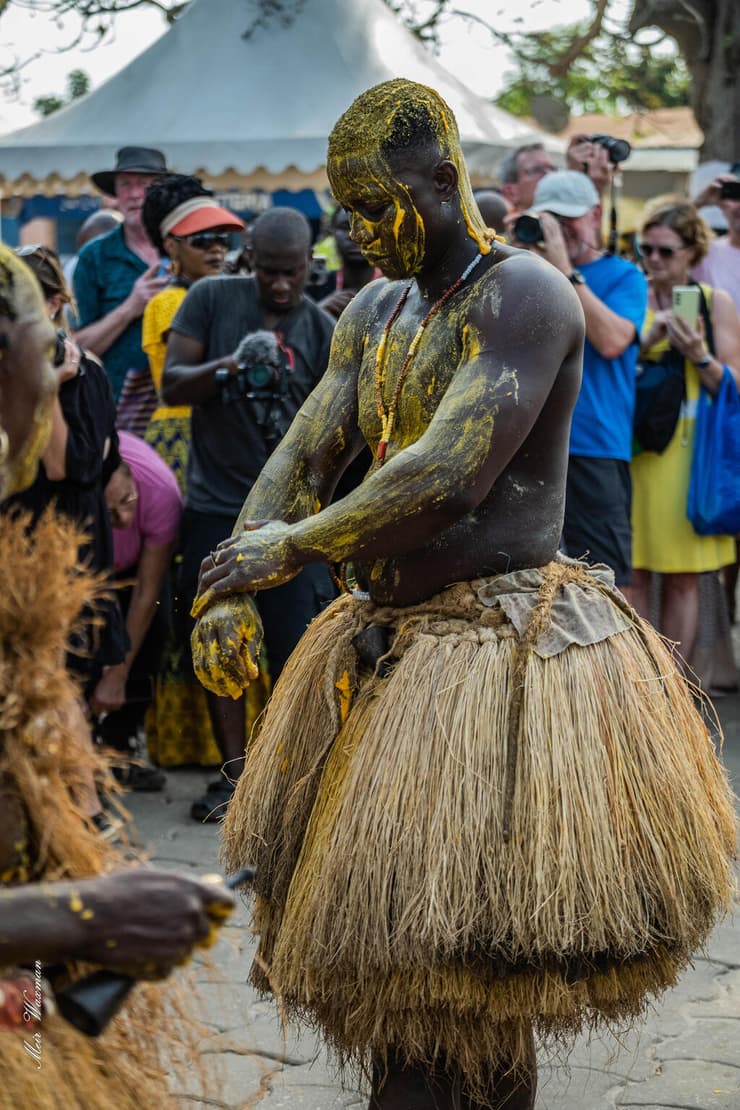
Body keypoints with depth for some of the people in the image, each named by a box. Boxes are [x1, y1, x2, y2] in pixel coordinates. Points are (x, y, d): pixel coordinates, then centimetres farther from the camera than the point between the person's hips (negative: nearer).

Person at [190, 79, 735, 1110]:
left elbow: (450, 478, -25)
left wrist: (293, 548, -15)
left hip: (500, 655, -8)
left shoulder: (524, 294, -14)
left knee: (461, 958, -3)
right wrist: (229, 587, -10)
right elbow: (303, 455, 7)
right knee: (382, 941, 14)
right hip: (388, 640, 8)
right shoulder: (373, 312, 13)